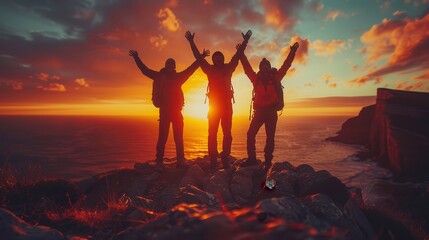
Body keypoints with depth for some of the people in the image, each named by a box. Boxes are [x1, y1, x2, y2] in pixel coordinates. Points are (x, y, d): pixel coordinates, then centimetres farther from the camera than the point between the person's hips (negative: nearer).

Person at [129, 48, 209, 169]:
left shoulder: (178, 76, 14)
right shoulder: (161, 76, 9)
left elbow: (191, 68, 20)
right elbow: (145, 70, 10)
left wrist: (201, 57, 21)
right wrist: (136, 58, 7)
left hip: (176, 109, 3)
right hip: (164, 110, -2)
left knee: (178, 137, 2)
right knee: (162, 136, -5)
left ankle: (181, 161, 5)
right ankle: (159, 161, -1)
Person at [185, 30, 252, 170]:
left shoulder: (228, 68, 10)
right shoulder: (210, 69, 9)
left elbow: (238, 55, 13)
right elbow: (198, 56, 9)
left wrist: (245, 41, 11)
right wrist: (191, 42, 8)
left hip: (226, 104, 1)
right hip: (214, 104, -1)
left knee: (227, 133, 0)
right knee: (212, 134, -2)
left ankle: (226, 159, 6)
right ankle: (213, 161, 1)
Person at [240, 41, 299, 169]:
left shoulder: (275, 77, 3)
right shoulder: (256, 78, 5)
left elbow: (285, 66, 4)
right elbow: (247, 68, 8)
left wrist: (292, 52, 1)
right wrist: (241, 54, 8)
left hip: (271, 112, -1)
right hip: (259, 111, 1)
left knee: (270, 137, 2)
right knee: (250, 134, -5)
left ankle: (268, 162, 9)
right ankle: (251, 158, 6)